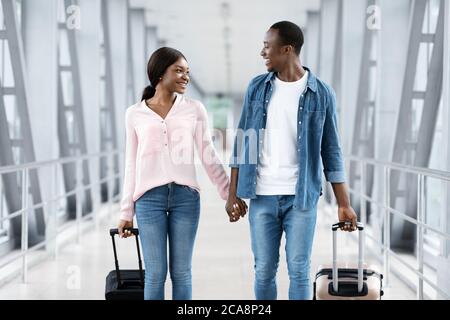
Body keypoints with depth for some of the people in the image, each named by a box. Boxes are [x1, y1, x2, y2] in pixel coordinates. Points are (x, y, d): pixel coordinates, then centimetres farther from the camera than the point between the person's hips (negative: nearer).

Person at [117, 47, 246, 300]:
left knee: (181, 272, 5)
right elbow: (132, 165, 10)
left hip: (186, 196, 1)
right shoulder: (135, 114, 7)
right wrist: (126, 212, 9)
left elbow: (209, 157, 7)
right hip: (149, 197, 0)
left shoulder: (195, 109, 6)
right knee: (155, 273, 2)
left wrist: (230, 194, 2)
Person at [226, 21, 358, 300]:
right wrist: (233, 193, 5)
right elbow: (243, 142, 9)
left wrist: (344, 204, -1)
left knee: (299, 271, 1)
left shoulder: (322, 93, -2)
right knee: (264, 270, 6)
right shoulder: (257, 87, 6)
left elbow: (331, 151, 2)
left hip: (301, 197, -2)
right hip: (262, 197, 2)